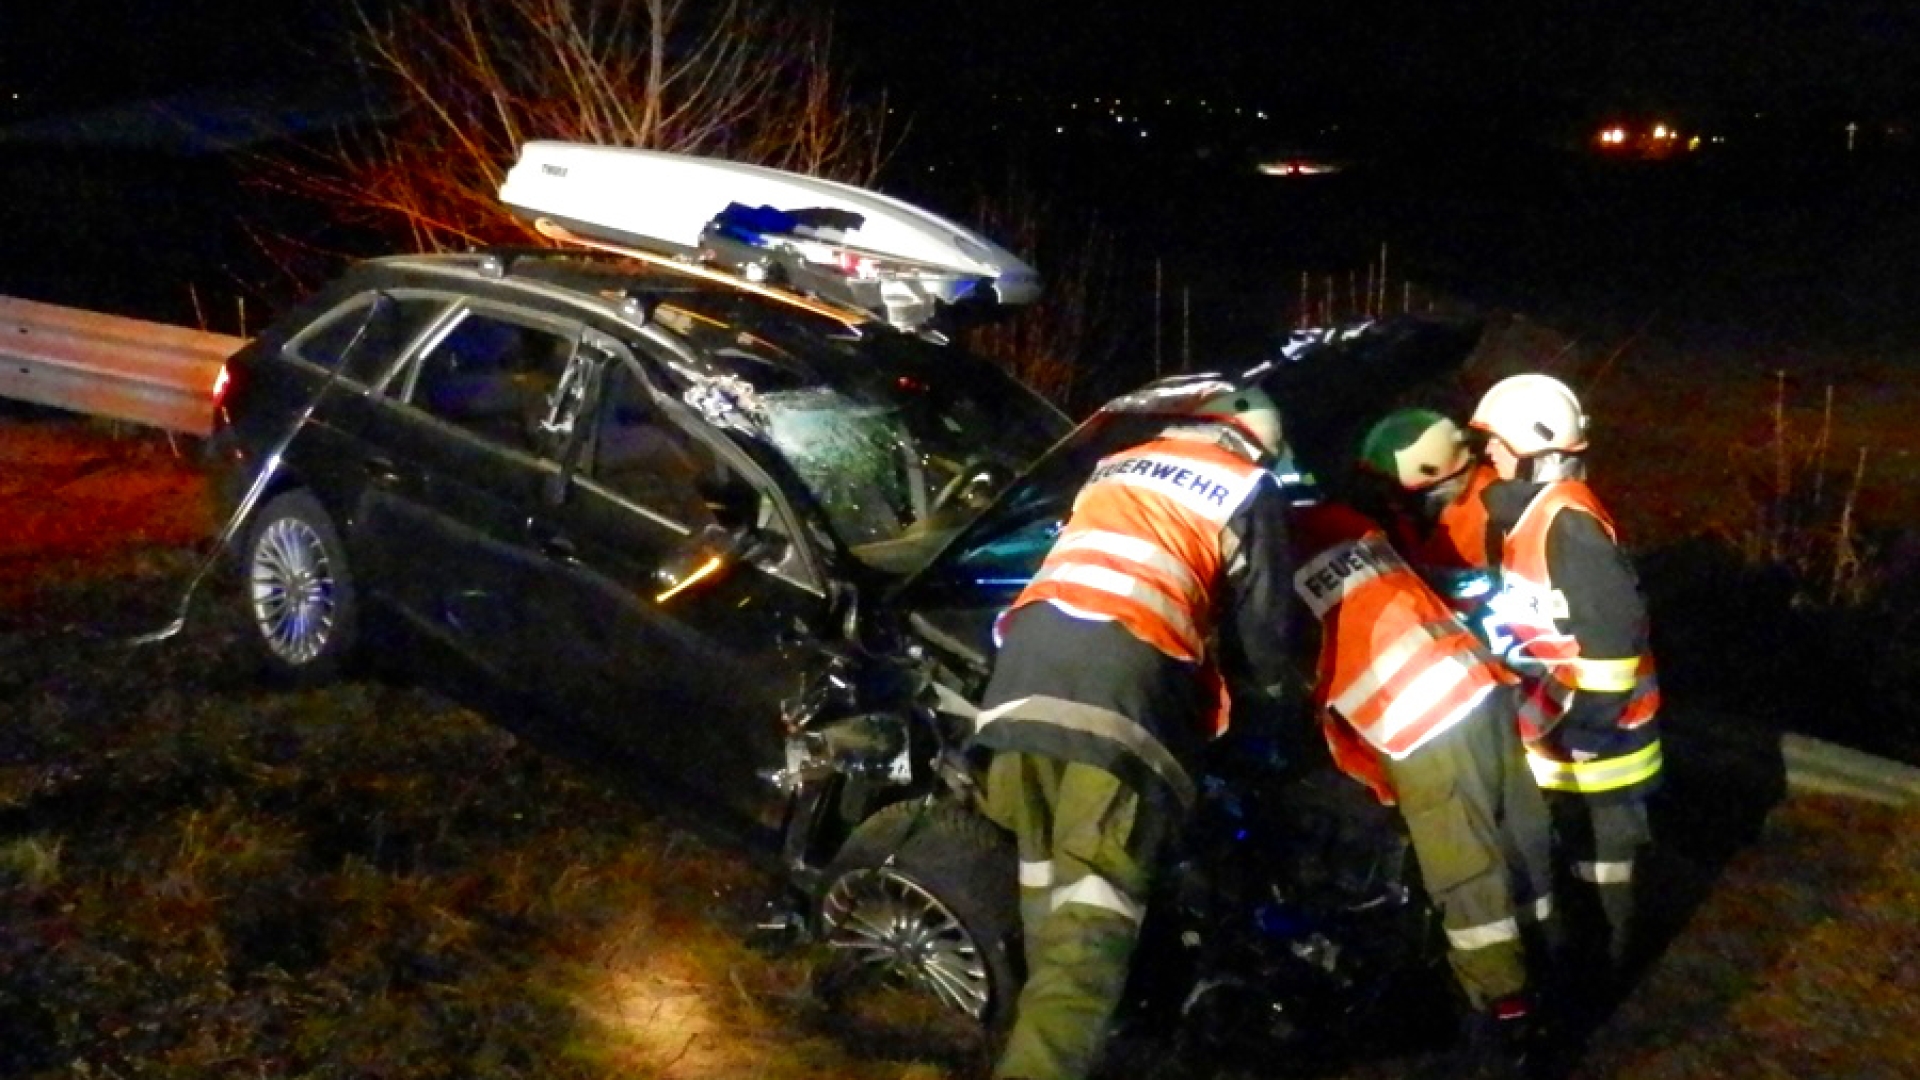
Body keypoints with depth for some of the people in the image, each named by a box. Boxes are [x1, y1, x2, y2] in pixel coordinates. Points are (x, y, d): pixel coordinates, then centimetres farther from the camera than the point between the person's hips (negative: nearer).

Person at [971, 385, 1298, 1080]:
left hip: (1026, 654, 6)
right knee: (1093, 909, -9)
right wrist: (1270, 680, 39)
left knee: (1047, 885, 17)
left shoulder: (1114, 464, 32)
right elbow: (1263, 632, 17)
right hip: (1126, 676, -5)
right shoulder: (1249, 491, 17)